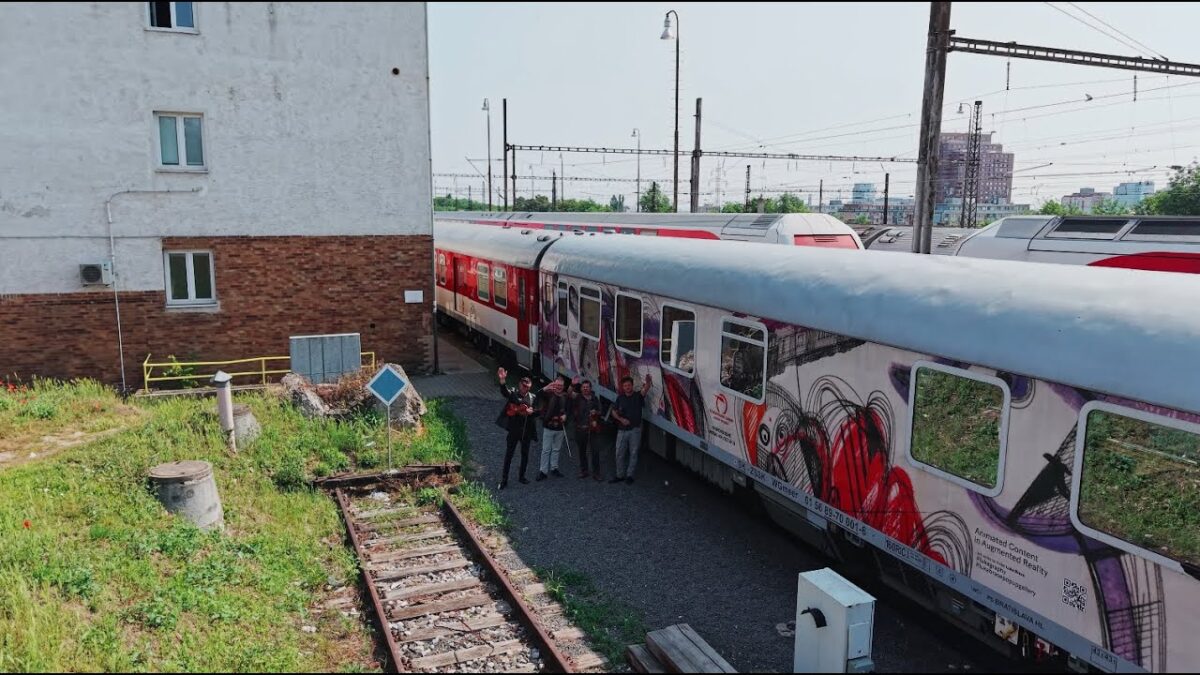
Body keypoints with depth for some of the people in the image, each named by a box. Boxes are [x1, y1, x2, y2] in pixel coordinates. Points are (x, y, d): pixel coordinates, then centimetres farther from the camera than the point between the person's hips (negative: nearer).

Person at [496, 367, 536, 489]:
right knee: (509, 454, 2)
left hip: (527, 430, 4)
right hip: (514, 429, -4)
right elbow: (504, 391, -29)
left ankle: (521, 476, 31)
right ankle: (504, 479, 9)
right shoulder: (513, 392, -9)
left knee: (525, 454, 14)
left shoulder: (532, 397, 3)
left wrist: (532, 411, -15)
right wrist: (502, 380, -49)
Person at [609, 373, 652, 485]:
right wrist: (621, 419, -9)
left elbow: (646, 389, -26)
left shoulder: (638, 396, -5)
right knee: (619, 453, 7)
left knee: (633, 453, 5)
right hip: (622, 430, 3)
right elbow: (614, 411, 9)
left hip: (635, 430, -3)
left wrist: (648, 381, -48)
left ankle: (629, 475, 17)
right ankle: (620, 475, 20)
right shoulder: (620, 398, 4)